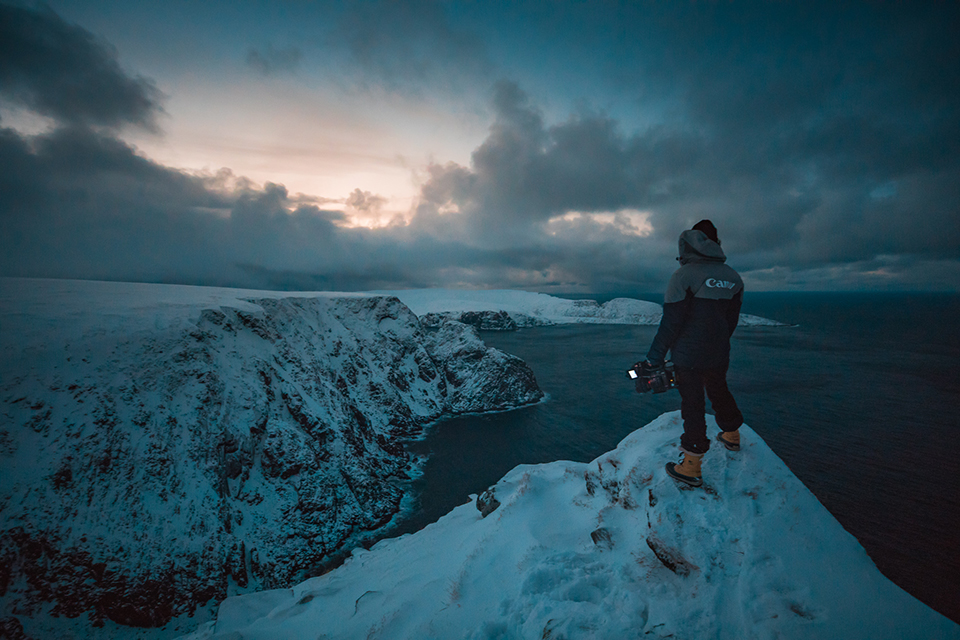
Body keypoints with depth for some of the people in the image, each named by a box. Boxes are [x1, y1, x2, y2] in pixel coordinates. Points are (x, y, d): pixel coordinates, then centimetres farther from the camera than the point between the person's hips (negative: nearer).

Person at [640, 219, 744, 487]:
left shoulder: (684, 274, -15)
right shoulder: (733, 277, 5)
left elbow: (671, 322, -18)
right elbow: (732, 320, 12)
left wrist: (654, 358, -12)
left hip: (688, 356, -6)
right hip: (719, 355, 6)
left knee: (692, 404, 1)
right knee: (719, 392, 27)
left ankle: (691, 467, 9)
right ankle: (732, 435, 51)